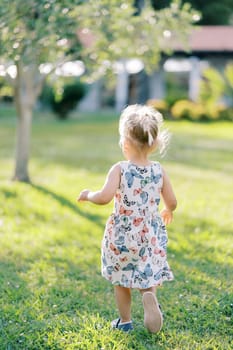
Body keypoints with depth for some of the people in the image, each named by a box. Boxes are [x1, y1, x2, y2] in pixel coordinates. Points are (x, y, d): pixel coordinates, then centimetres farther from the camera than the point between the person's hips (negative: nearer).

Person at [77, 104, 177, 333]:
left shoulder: (119, 169, -15)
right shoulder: (159, 171, -4)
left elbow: (105, 197, -26)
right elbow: (171, 202, 1)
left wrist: (88, 195, -6)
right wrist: (167, 212, 24)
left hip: (122, 235, -2)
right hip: (151, 235, 2)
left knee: (122, 279, 16)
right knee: (147, 275, 14)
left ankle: (125, 321, 27)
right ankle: (149, 294, -19)